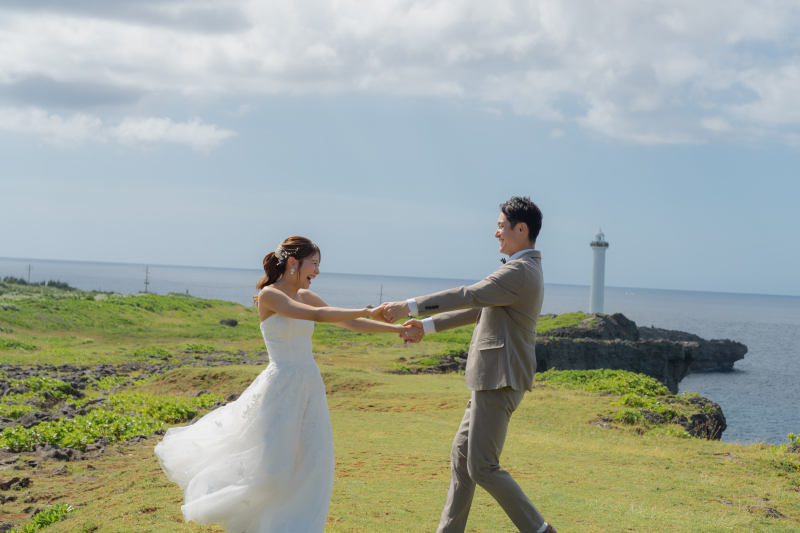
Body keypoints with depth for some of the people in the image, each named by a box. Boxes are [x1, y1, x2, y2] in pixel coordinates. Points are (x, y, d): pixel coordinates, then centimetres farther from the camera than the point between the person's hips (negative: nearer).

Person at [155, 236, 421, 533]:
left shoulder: (305, 296, 10)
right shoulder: (269, 295, -12)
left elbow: (349, 323, 10)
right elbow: (316, 315, -23)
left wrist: (397, 329, 3)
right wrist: (367, 312, -22)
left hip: (309, 388, 7)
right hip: (281, 386, -7)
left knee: (313, 463, 3)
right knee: (271, 464, -4)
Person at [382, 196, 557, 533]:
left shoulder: (520, 271, -16)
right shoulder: (525, 271, 18)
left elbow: (468, 296, -20)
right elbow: (478, 310, 24)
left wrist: (410, 306, -16)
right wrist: (427, 326, 23)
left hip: (499, 382, -11)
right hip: (494, 380, 11)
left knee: (482, 468, -8)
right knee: (461, 455, 14)